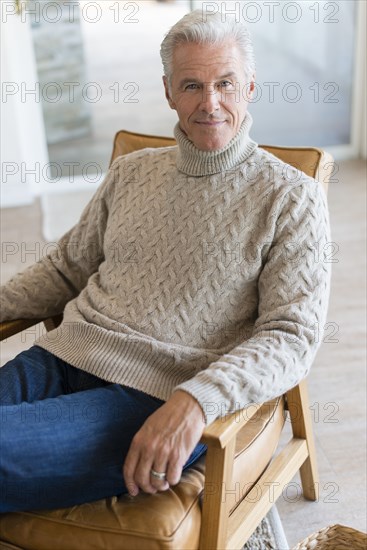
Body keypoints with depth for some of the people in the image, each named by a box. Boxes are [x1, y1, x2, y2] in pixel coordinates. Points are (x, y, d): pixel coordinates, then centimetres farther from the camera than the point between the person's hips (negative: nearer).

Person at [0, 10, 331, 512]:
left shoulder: (292, 197, 1)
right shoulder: (130, 172, 17)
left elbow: (292, 335, -7)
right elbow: (65, 268, 25)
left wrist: (195, 400, -24)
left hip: (159, 394, -5)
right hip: (63, 357, 6)